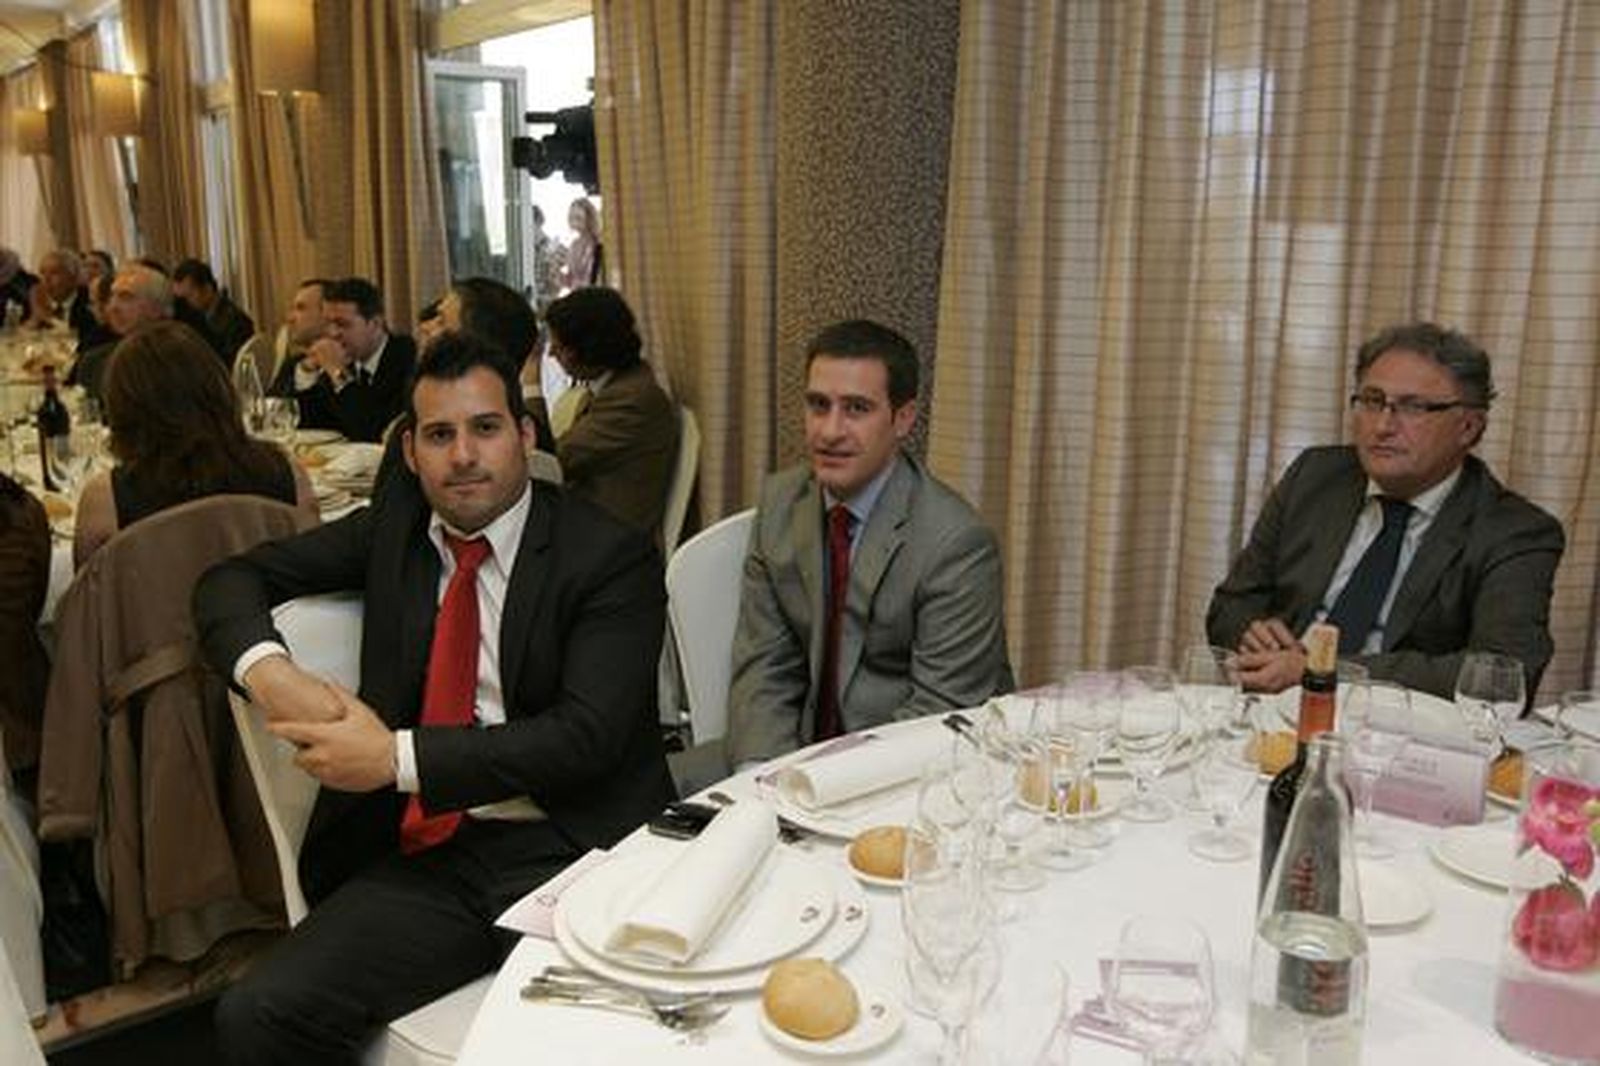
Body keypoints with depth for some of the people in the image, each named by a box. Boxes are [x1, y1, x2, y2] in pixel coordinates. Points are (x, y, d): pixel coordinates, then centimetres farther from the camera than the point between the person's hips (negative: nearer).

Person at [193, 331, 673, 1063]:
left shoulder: (611, 557, -4)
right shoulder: (395, 526, 12)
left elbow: (587, 734, -12)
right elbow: (233, 579, 17)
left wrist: (400, 757, -16)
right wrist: (267, 670, -6)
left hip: (573, 850, -4)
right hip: (427, 853, 5)